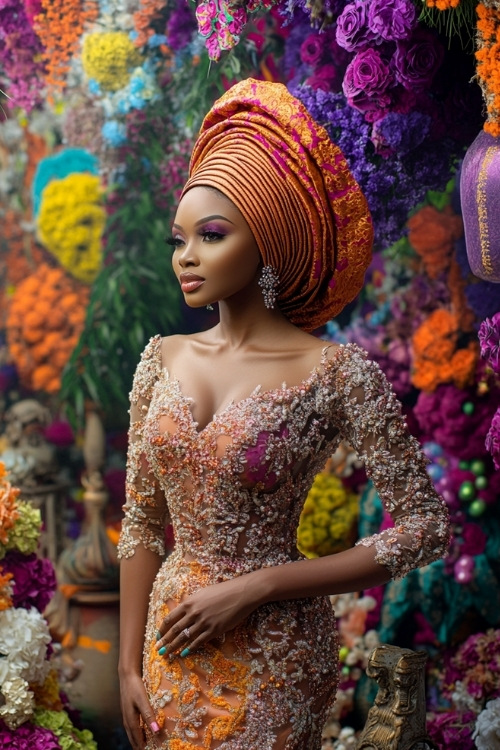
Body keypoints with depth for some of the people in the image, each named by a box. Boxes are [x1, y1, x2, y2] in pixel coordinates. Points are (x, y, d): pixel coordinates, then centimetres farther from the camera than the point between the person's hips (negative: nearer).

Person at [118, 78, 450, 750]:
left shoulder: (334, 373, -14)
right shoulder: (163, 358, 0)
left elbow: (425, 526, -14)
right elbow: (142, 520, 5)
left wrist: (251, 589, -15)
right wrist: (130, 662, 2)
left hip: (274, 655, -4)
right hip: (172, 638, 4)